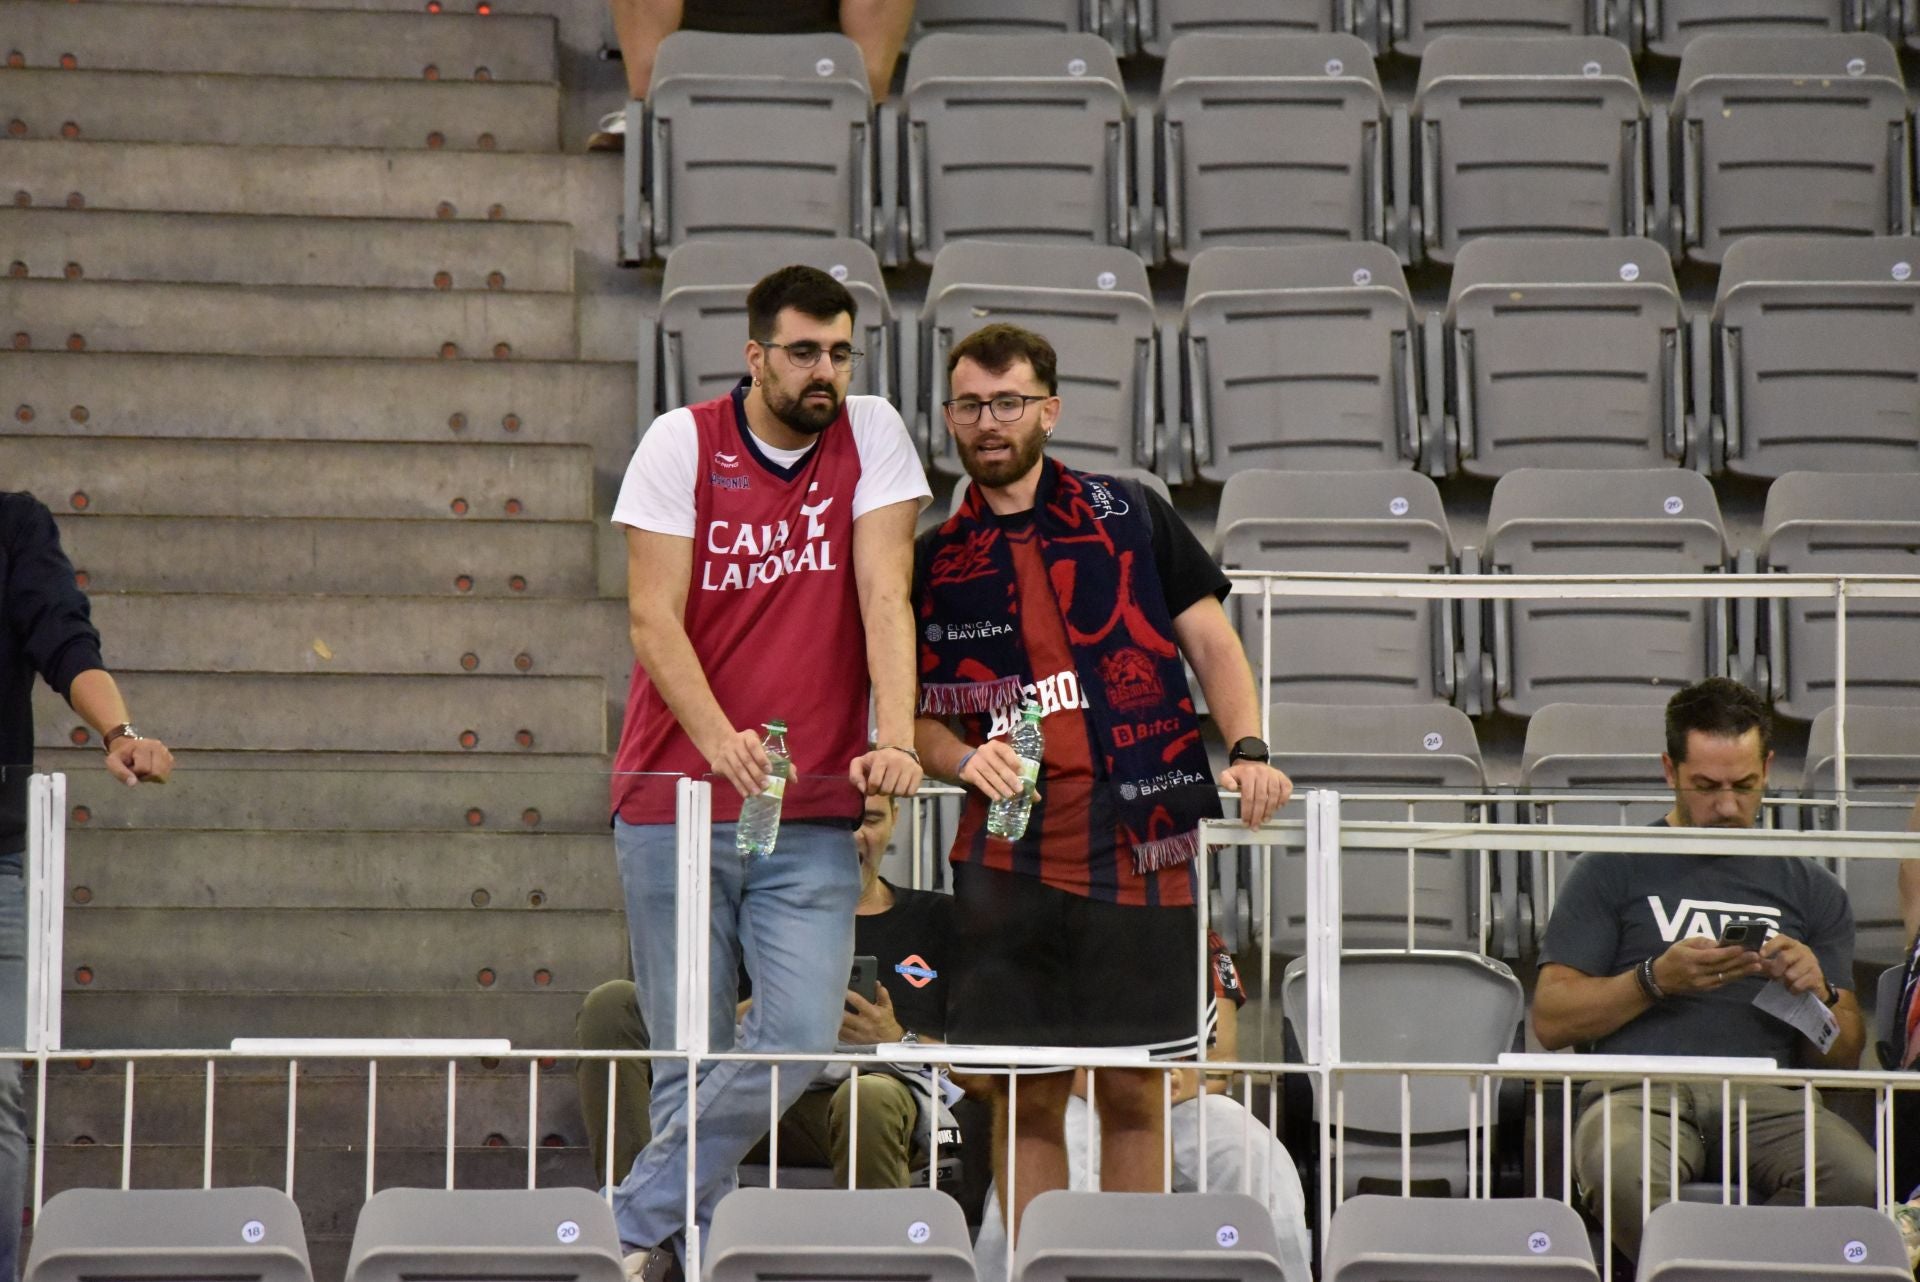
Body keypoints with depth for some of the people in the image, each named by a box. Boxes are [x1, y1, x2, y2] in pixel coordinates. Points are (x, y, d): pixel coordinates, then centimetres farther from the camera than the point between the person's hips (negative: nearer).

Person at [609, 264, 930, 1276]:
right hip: (673, 803, -1)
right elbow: (653, 620, -6)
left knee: (801, 1033, -15)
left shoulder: (871, 437, 5)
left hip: (813, 816, 1)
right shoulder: (681, 443, 0)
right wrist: (719, 738, -23)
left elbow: (883, 596, -4)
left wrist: (894, 742, -19)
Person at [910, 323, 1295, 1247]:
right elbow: (915, 714, 14)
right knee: (1027, 1098, 0)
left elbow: (1211, 642, 8)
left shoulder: (1130, 514, 9)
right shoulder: (934, 561, 11)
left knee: (1134, 1094, 2)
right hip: (1009, 857, 1)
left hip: (1141, 848, -1)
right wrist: (965, 758, -7)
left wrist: (1246, 748, -7)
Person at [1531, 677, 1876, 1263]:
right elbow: (1551, 1021, 8)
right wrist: (1656, 980, -6)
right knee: (1624, 1176, -40)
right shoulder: (1612, 872, 17)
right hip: (1639, 1088, -2)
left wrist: (1817, 993, -2)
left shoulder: (1810, 889, 24)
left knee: (1855, 1180, -33)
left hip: (1765, 1095, 2)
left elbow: (1844, 1057, 20)